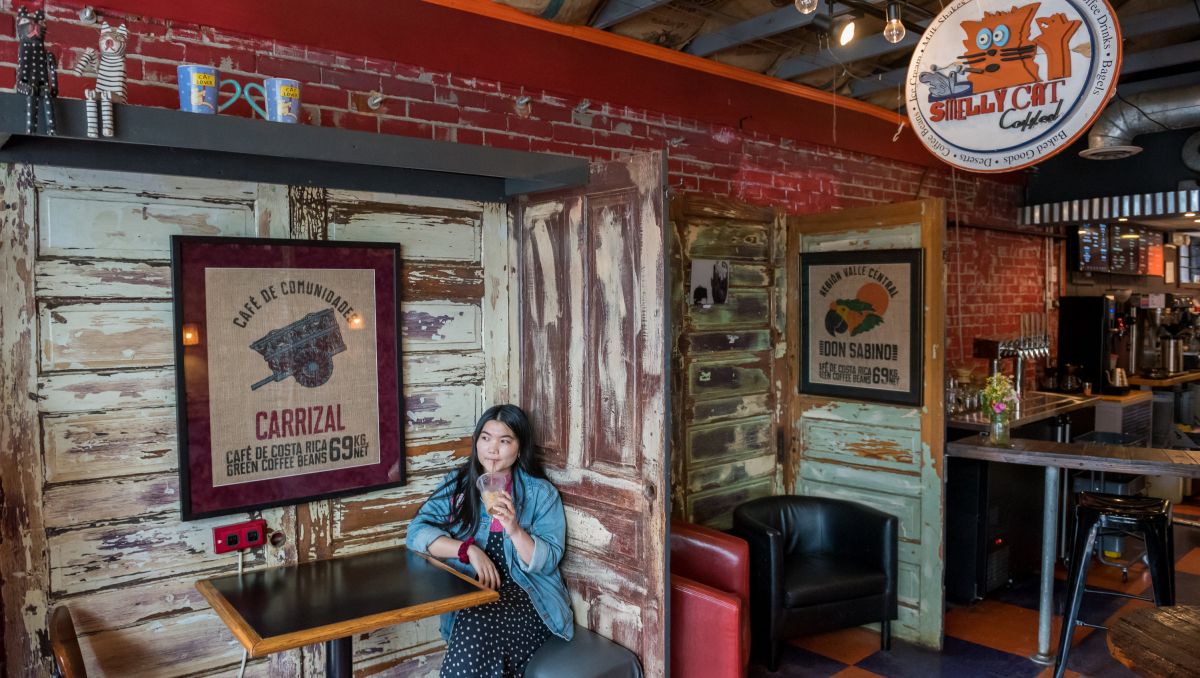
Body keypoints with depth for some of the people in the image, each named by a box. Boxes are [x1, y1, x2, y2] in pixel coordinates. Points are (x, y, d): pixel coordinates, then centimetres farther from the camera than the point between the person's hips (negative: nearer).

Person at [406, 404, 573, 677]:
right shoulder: (457, 484, 7)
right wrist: (469, 549, -17)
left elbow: (548, 562, -6)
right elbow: (417, 532, -4)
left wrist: (515, 530, -23)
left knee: (478, 628, -29)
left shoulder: (541, 493, 1)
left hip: (528, 596, -2)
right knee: (475, 637, -29)